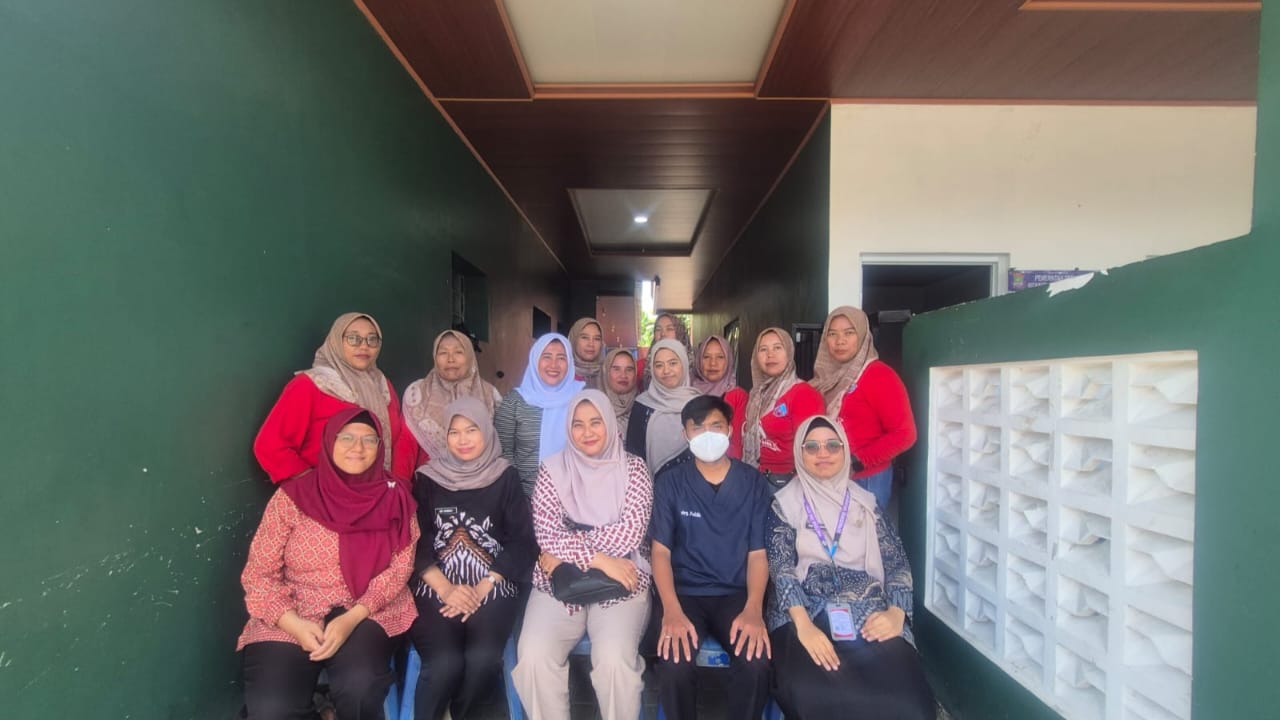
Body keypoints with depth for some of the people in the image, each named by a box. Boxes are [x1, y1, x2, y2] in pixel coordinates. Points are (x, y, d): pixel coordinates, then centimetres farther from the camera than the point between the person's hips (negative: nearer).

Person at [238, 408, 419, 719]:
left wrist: (352, 617, -17)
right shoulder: (292, 496, -4)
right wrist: (294, 624, -16)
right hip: (290, 620, 0)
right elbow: (260, 573, -3)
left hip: (367, 614, 0)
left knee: (360, 686, -27)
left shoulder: (394, 497, -2)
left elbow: (399, 567, -5)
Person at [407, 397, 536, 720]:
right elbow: (415, 543, 2)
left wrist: (483, 589, -10)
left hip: (492, 589, 0)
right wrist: (445, 589, -13)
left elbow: (522, 542, 1)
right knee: (444, 663, -24)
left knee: (483, 658, -25)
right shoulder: (428, 478, 8)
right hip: (436, 589, 0)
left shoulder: (506, 477, 6)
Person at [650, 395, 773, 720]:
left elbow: (758, 553, 1)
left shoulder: (754, 482, 2)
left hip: (736, 594, 1)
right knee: (675, 667, -27)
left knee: (756, 663, -27)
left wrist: (753, 609, -17)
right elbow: (661, 551, -3)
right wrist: (672, 611, -19)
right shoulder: (669, 482, 0)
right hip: (685, 592, 0)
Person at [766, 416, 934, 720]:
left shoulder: (864, 502, 15)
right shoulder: (785, 503, 7)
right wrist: (803, 624, -19)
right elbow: (781, 566, -4)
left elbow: (896, 562, 9)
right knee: (815, 695, -33)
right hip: (804, 614, -2)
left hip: (869, 615, 2)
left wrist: (896, 613, -10)